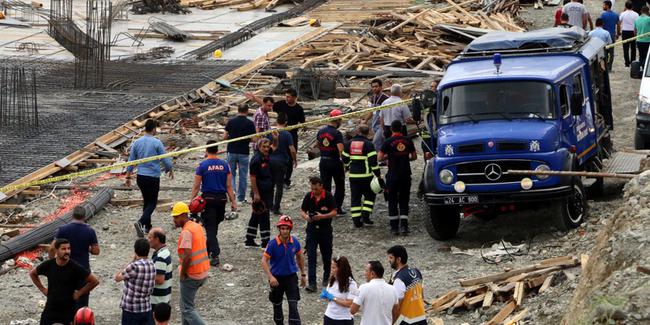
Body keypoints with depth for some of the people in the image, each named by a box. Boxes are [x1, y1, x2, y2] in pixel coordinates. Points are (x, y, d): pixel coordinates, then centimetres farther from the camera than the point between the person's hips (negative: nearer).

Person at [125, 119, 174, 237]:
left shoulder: (137, 143, 1)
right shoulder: (157, 143, -12)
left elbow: (131, 161, 5)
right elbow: (165, 160, -7)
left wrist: (128, 177, 14)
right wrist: (170, 170, 13)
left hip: (140, 177, 5)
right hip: (153, 177, -5)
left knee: (146, 201, 20)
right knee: (152, 203, 2)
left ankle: (148, 226, 24)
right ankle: (141, 223, -21)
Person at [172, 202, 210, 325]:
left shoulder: (186, 231, -21)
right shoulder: (198, 227, 8)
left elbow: (187, 256, -28)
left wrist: (183, 274, -15)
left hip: (191, 276, -9)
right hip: (203, 272, 9)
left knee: (187, 309, -1)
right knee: (185, 303, 23)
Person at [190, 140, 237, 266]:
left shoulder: (202, 165, -7)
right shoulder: (225, 165, 3)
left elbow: (196, 186, -6)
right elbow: (229, 186, 2)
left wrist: (191, 201, 0)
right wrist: (233, 202, 6)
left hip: (208, 199, -4)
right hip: (221, 199, 4)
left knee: (210, 228, -3)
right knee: (214, 227, 18)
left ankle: (215, 255, -14)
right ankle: (207, 251, 30)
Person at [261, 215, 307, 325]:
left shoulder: (295, 242, -9)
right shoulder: (273, 244, -19)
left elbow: (299, 257, 9)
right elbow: (264, 260, -19)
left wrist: (303, 274, 14)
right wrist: (270, 277, -31)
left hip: (291, 277, 1)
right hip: (277, 278, -1)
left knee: (293, 305, -8)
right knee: (277, 305, 17)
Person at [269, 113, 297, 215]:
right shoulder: (287, 134, -11)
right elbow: (292, 150, -14)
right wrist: (295, 160, 3)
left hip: (270, 160, 3)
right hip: (281, 162, -3)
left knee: (270, 184, 17)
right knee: (279, 186, 4)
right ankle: (276, 208, 3)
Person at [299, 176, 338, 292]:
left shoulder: (328, 197, -9)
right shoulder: (308, 196, -1)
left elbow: (334, 212, -9)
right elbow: (302, 211, 6)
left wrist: (322, 216, -24)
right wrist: (306, 216, -16)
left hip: (325, 229, -1)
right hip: (312, 229, 1)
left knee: (326, 255, 13)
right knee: (311, 257, -8)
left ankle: (326, 278, 35)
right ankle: (312, 283, -11)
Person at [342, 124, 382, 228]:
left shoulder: (349, 143, 6)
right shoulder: (368, 144, -8)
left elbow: (345, 159, 14)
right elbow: (373, 161, -12)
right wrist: (378, 176, -8)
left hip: (353, 175, 4)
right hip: (365, 175, -4)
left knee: (355, 197, 8)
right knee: (369, 195, 12)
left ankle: (356, 220, 5)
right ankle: (365, 215, 1)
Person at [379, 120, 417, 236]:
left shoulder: (389, 142, -8)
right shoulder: (408, 141, 1)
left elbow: (379, 158, -8)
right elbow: (414, 156, 8)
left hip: (393, 175, -2)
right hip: (406, 175, 2)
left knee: (392, 201, 7)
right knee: (404, 201, 8)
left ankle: (394, 227, 6)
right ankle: (404, 226, -3)